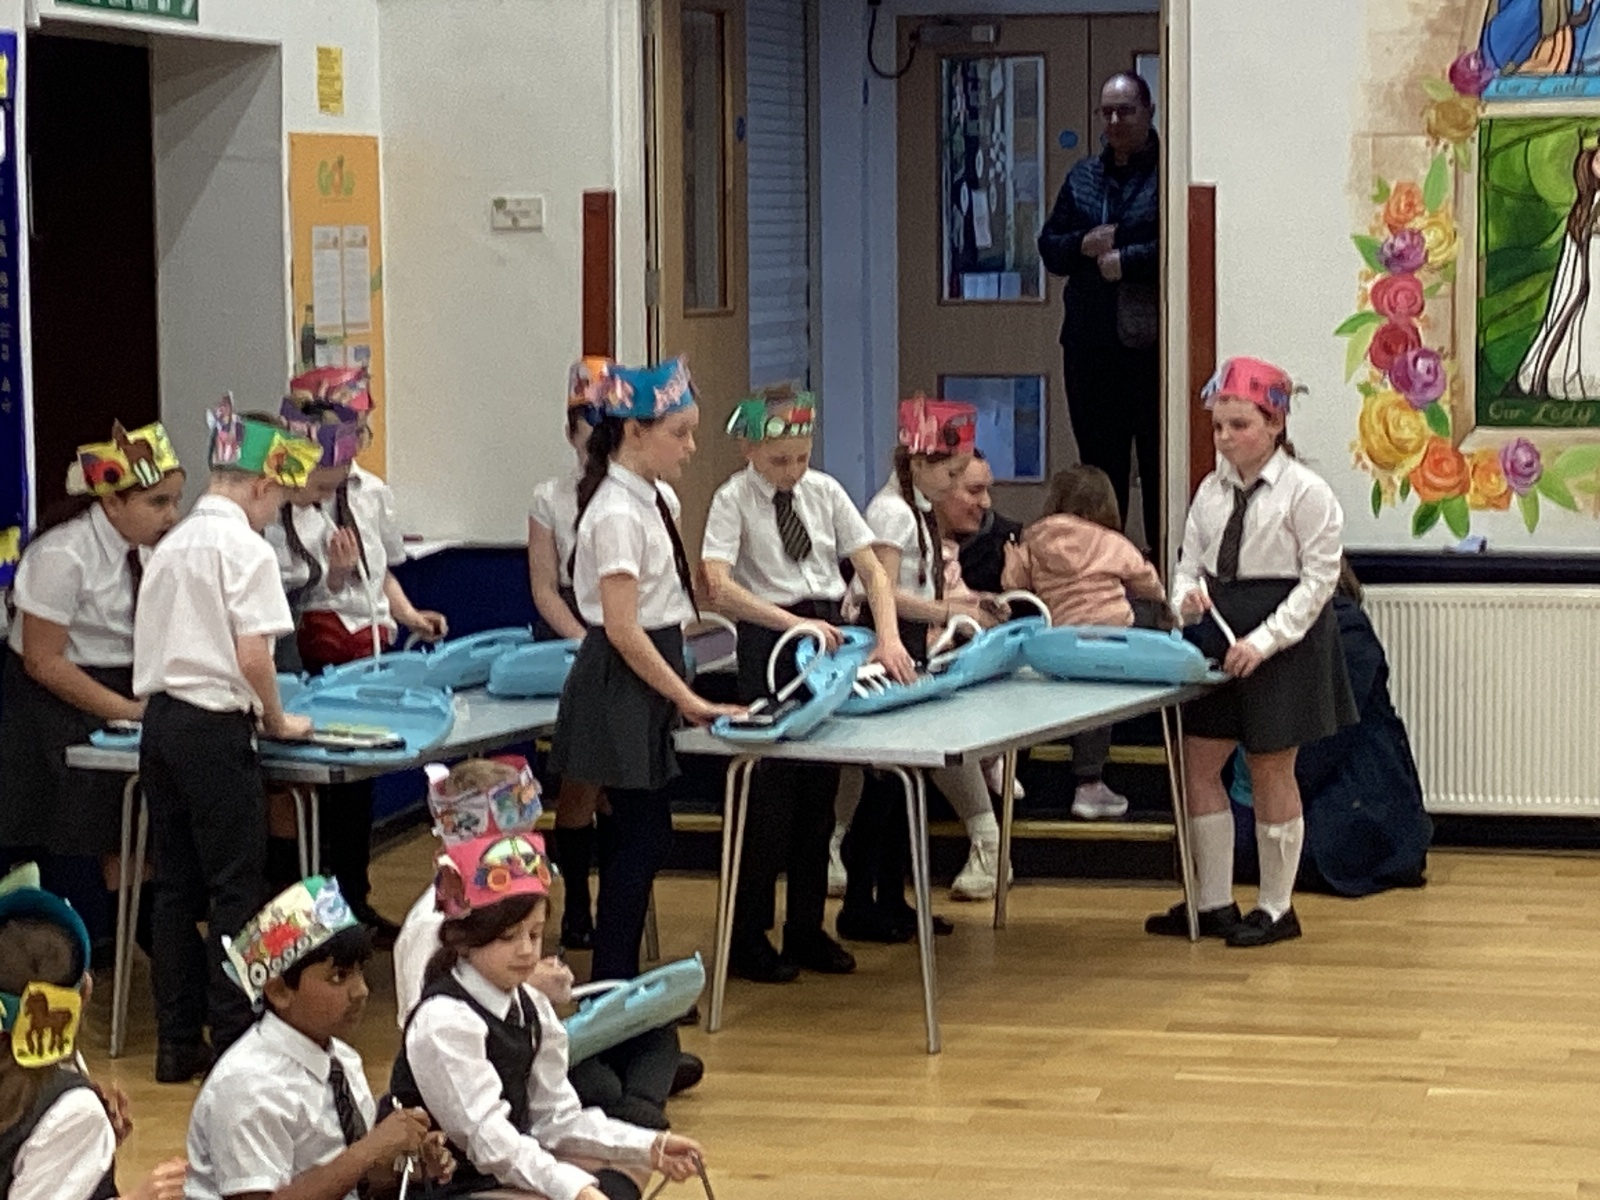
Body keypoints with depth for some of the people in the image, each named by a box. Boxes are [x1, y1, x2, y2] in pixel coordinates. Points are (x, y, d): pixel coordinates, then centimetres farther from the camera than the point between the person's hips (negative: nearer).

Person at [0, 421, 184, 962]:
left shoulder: (149, 548, -1)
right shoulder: (63, 555, -22)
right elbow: (44, 662, -20)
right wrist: (130, 710, -20)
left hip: (122, 693, 6)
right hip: (51, 702, -6)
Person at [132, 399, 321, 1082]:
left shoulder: (172, 545, 14)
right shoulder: (246, 549, -10)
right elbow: (252, 655, -15)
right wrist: (276, 719, 1)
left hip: (158, 719, 8)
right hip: (215, 727, -8)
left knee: (175, 884, 11)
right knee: (235, 888, 0)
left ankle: (178, 1043, 15)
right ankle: (234, 1038, 2)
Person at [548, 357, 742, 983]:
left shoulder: (658, 501, 10)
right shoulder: (617, 515, -19)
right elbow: (623, 630, -21)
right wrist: (689, 700, -18)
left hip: (647, 680, 9)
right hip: (620, 683, -9)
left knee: (641, 837, 12)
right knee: (643, 837, -5)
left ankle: (618, 981, 19)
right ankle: (613, 983, 2)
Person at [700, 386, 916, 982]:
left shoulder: (825, 491, 6)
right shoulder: (734, 500, -8)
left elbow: (871, 568, 3)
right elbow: (720, 587, -21)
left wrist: (888, 638, -13)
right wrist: (795, 623, -29)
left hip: (831, 634, 5)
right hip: (769, 641, -5)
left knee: (820, 789, 10)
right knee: (772, 792, -5)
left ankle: (807, 928, 20)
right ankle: (749, 940, 5)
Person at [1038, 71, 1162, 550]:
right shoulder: (1082, 177, 16)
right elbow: (1049, 248, 16)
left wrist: (1126, 259, -12)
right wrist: (1083, 245, -3)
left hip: (1151, 337, -6)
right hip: (1090, 340, 6)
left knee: (1159, 456, -3)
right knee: (1099, 458, 10)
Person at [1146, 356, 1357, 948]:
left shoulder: (1305, 492, -10)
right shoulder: (1212, 490, 8)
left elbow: (1319, 579, -12)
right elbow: (1189, 561, 13)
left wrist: (1263, 641, -19)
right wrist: (1187, 597, -11)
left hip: (1282, 642, -6)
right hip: (1219, 635, 7)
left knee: (1271, 772, 2)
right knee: (1198, 766, 6)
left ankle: (1276, 908, 16)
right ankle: (1214, 903, 16)